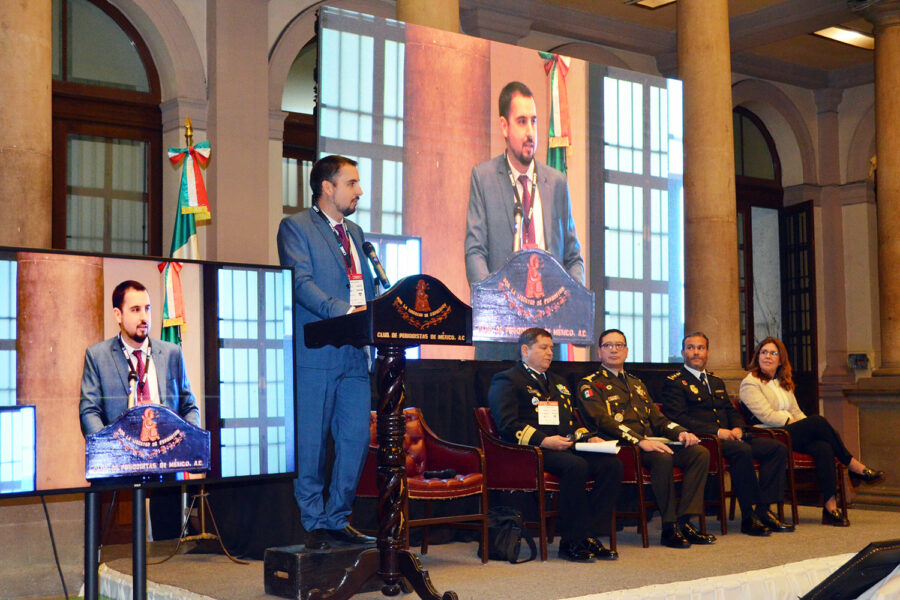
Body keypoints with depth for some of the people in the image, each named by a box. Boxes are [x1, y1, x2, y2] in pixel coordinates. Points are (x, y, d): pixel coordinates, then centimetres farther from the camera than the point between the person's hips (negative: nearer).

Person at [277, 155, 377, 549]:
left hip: (356, 354, 7)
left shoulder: (355, 233, 24)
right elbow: (301, 283, -13)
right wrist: (343, 310, -25)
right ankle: (314, 524, 8)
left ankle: (338, 520, 15)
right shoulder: (296, 227, 1)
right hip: (316, 353, -7)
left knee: (356, 439, 4)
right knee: (311, 443, -2)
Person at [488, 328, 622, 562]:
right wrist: (544, 441, -21)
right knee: (576, 465, -34)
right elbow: (508, 426, -11)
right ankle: (571, 542, -23)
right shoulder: (507, 381, 2)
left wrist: (588, 437, 8)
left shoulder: (557, 381, 29)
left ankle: (590, 535, -16)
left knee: (611, 464, -17)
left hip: (566, 446, 8)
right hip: (531, 452, -7)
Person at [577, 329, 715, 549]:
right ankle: (669, 527, -24)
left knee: (700, 453, -14)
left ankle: (684, 521, -16)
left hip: (650, 442, 7)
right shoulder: (589, 385, 4)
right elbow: (603, 422, -12)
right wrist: (640, 441, -25)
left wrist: (680, 432, 2)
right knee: (663, 458, -35)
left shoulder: (636, 383, 30)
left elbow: (656, 418, 25)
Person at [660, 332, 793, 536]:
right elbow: (678, 418, -11)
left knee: (779, 448, -10)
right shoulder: (674, 383, 2)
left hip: (728, 436, 8)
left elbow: (732, 411, 25)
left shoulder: (716, 382, 27)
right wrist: (716, 431, -19)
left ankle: (763, 510, -14)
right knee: (743, 451, -35)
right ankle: (749, 517, -28)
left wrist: (737, 429, 0)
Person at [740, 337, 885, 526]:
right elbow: (766, 416, -10)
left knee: (823, 448, -26)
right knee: (817, 420, -26)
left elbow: (796, 412, 20)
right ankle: (856, 468, -16)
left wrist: (808, 425, 1)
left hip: (793, 432, 7)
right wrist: (792, 422, -14)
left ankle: (831, 507, -32)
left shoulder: (784, 383, 26)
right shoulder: (750, 383, 1)